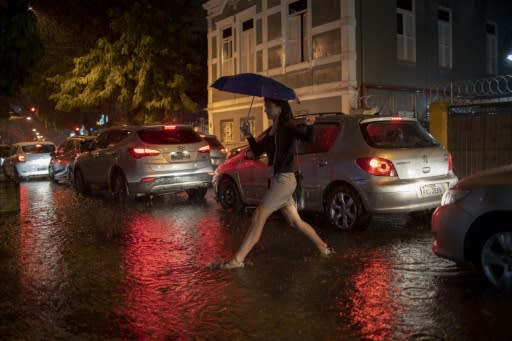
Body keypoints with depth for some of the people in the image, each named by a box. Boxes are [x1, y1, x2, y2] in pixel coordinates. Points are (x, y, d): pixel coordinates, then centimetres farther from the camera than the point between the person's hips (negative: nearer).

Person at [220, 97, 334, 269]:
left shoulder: (287, 127, -10)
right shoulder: (271, 131, 14)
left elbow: (307, 137, -25)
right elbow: (257, 151, 14)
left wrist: (309, 125, -45)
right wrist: (249, 136, -1)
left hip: (284, 179, -9)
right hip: (277, 179, 9)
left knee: (258, 217, -9)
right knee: (295, 221, 16)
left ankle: (237, 260, -5)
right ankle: (323, 248, 29)